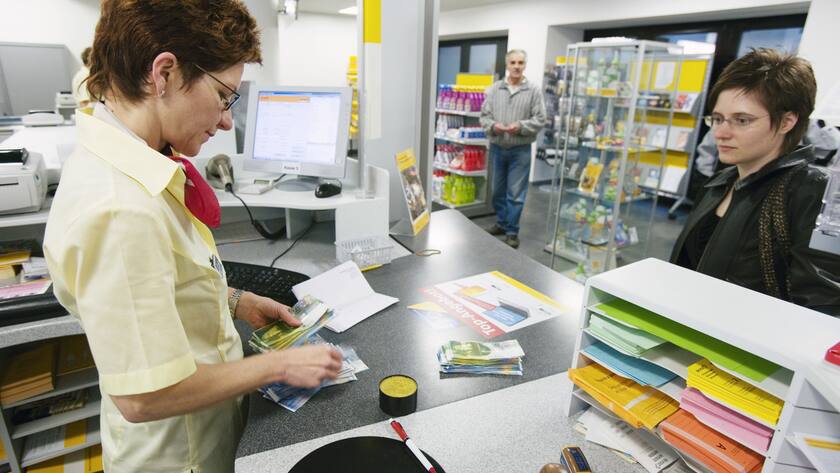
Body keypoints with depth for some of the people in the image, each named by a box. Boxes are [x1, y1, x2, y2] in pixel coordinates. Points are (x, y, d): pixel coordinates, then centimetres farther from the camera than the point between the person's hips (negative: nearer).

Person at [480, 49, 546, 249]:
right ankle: (501, 223, 31)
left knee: (515, 193, 0)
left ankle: (512, 231, 10)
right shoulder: (494, 89, 5)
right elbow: (484, 115, 5)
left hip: (520, 150, -3)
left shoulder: (534, 91, -2)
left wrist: (521, 126, -19)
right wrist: (493, 126, -15)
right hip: (497, 148, 3)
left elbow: (540, 119, -4)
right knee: (498, 190, 14)